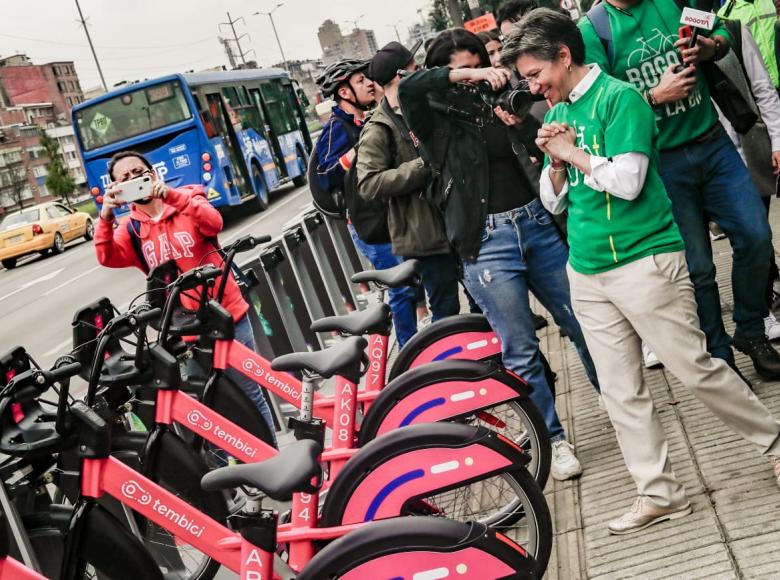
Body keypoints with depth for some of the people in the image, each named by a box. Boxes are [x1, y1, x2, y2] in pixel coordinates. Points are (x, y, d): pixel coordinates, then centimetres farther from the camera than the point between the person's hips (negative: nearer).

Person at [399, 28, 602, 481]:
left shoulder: (502, 103, 11)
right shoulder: (437, 119, 0)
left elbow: (541, 154, 4)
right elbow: (408, 89, -21)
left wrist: (520, 125, -15)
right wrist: (466, 76, -27)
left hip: (537, 224, 4)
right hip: (486, 242, -4)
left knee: (584, 324, 13)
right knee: (521, 351, 1)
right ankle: (554, 439, 17)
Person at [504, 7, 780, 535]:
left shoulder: (619, 97, -9)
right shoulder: (558, 113, 13)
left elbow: (627, 181, -20)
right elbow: (554, 200, 16)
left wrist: (572, 151, -10)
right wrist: (553, 161, -3)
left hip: (643, 261, -7)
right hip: (587, 271, 7)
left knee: (696, 368, -2)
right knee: (621, 392, 7)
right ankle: (660, 494, 16)